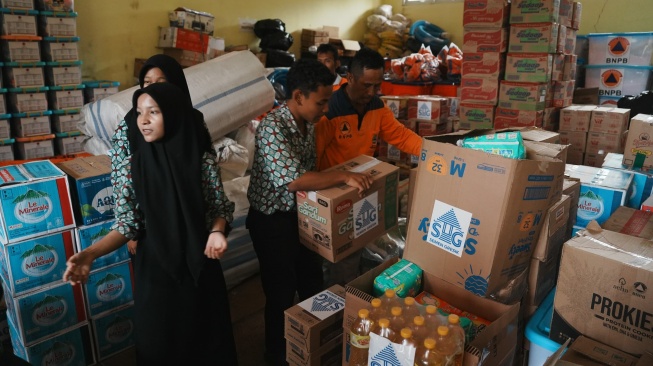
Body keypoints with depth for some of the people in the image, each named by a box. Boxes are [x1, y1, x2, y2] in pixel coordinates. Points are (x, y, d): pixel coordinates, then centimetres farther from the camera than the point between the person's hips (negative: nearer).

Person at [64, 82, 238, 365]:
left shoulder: (201, 159, -10)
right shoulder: (135, 164, -6)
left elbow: (220, 207, -2)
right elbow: (127, 222, -6)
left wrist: (217, 231, -22)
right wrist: (90, 253, -21)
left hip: (199, 263, 0)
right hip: (154, 267, 1)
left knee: (206, 334, 14)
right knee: (158, 342, 14)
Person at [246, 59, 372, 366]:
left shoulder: (307, 123, 0)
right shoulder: (272, 127, -27)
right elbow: (294, 179, -36)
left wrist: (338, 180, 3)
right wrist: (344, 176, -30)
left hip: (301, 213, 8)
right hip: (272, 220, -8)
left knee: (312, 281, 22)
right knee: (281, 294, 8)